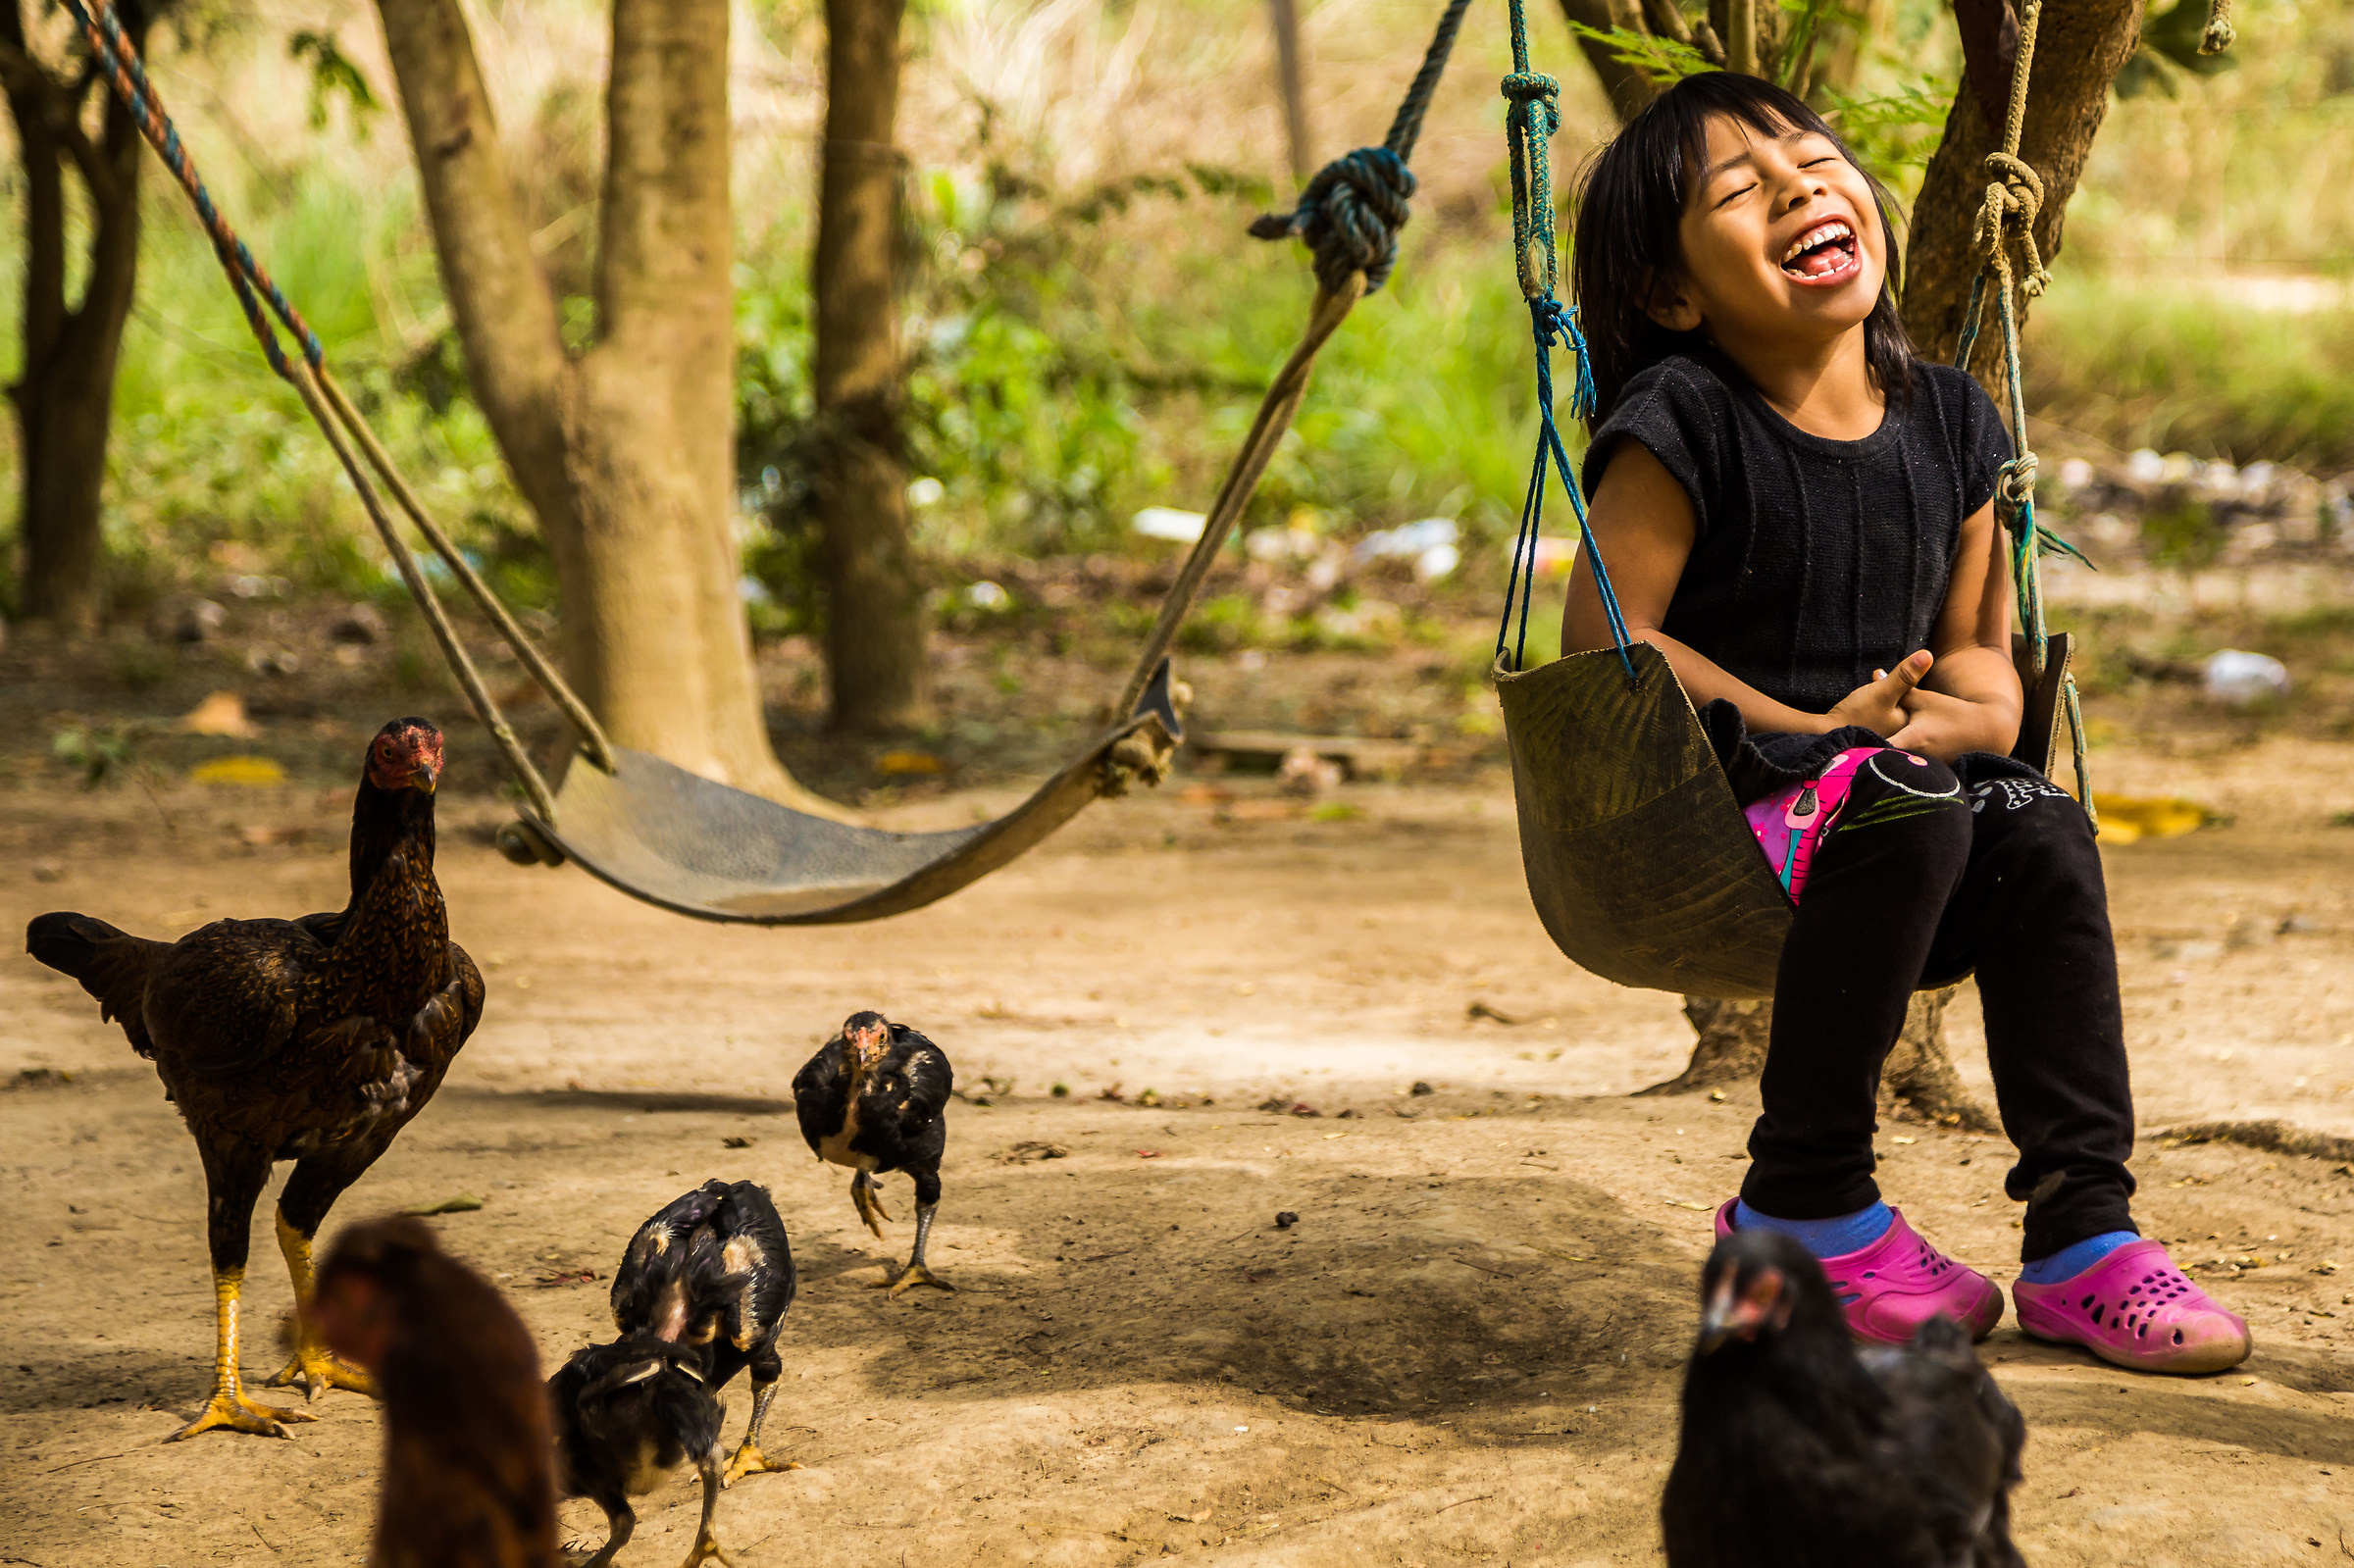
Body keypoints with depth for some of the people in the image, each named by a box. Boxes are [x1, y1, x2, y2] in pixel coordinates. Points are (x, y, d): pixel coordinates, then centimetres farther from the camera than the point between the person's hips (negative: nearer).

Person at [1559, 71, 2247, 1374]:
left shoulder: (1948, 421, 8)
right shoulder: (1683, 424, -10)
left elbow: (1973, 641, 16)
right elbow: (1602, 639, -13)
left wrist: (1975, 708, -10)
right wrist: (1817, 731, -17)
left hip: (1888, 794, 6)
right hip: (1694, 823, -5)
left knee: (2041, 835, -23)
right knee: (1908, 814, -33)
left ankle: (2081, 1233, -15)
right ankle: (1801, 1206, -18)